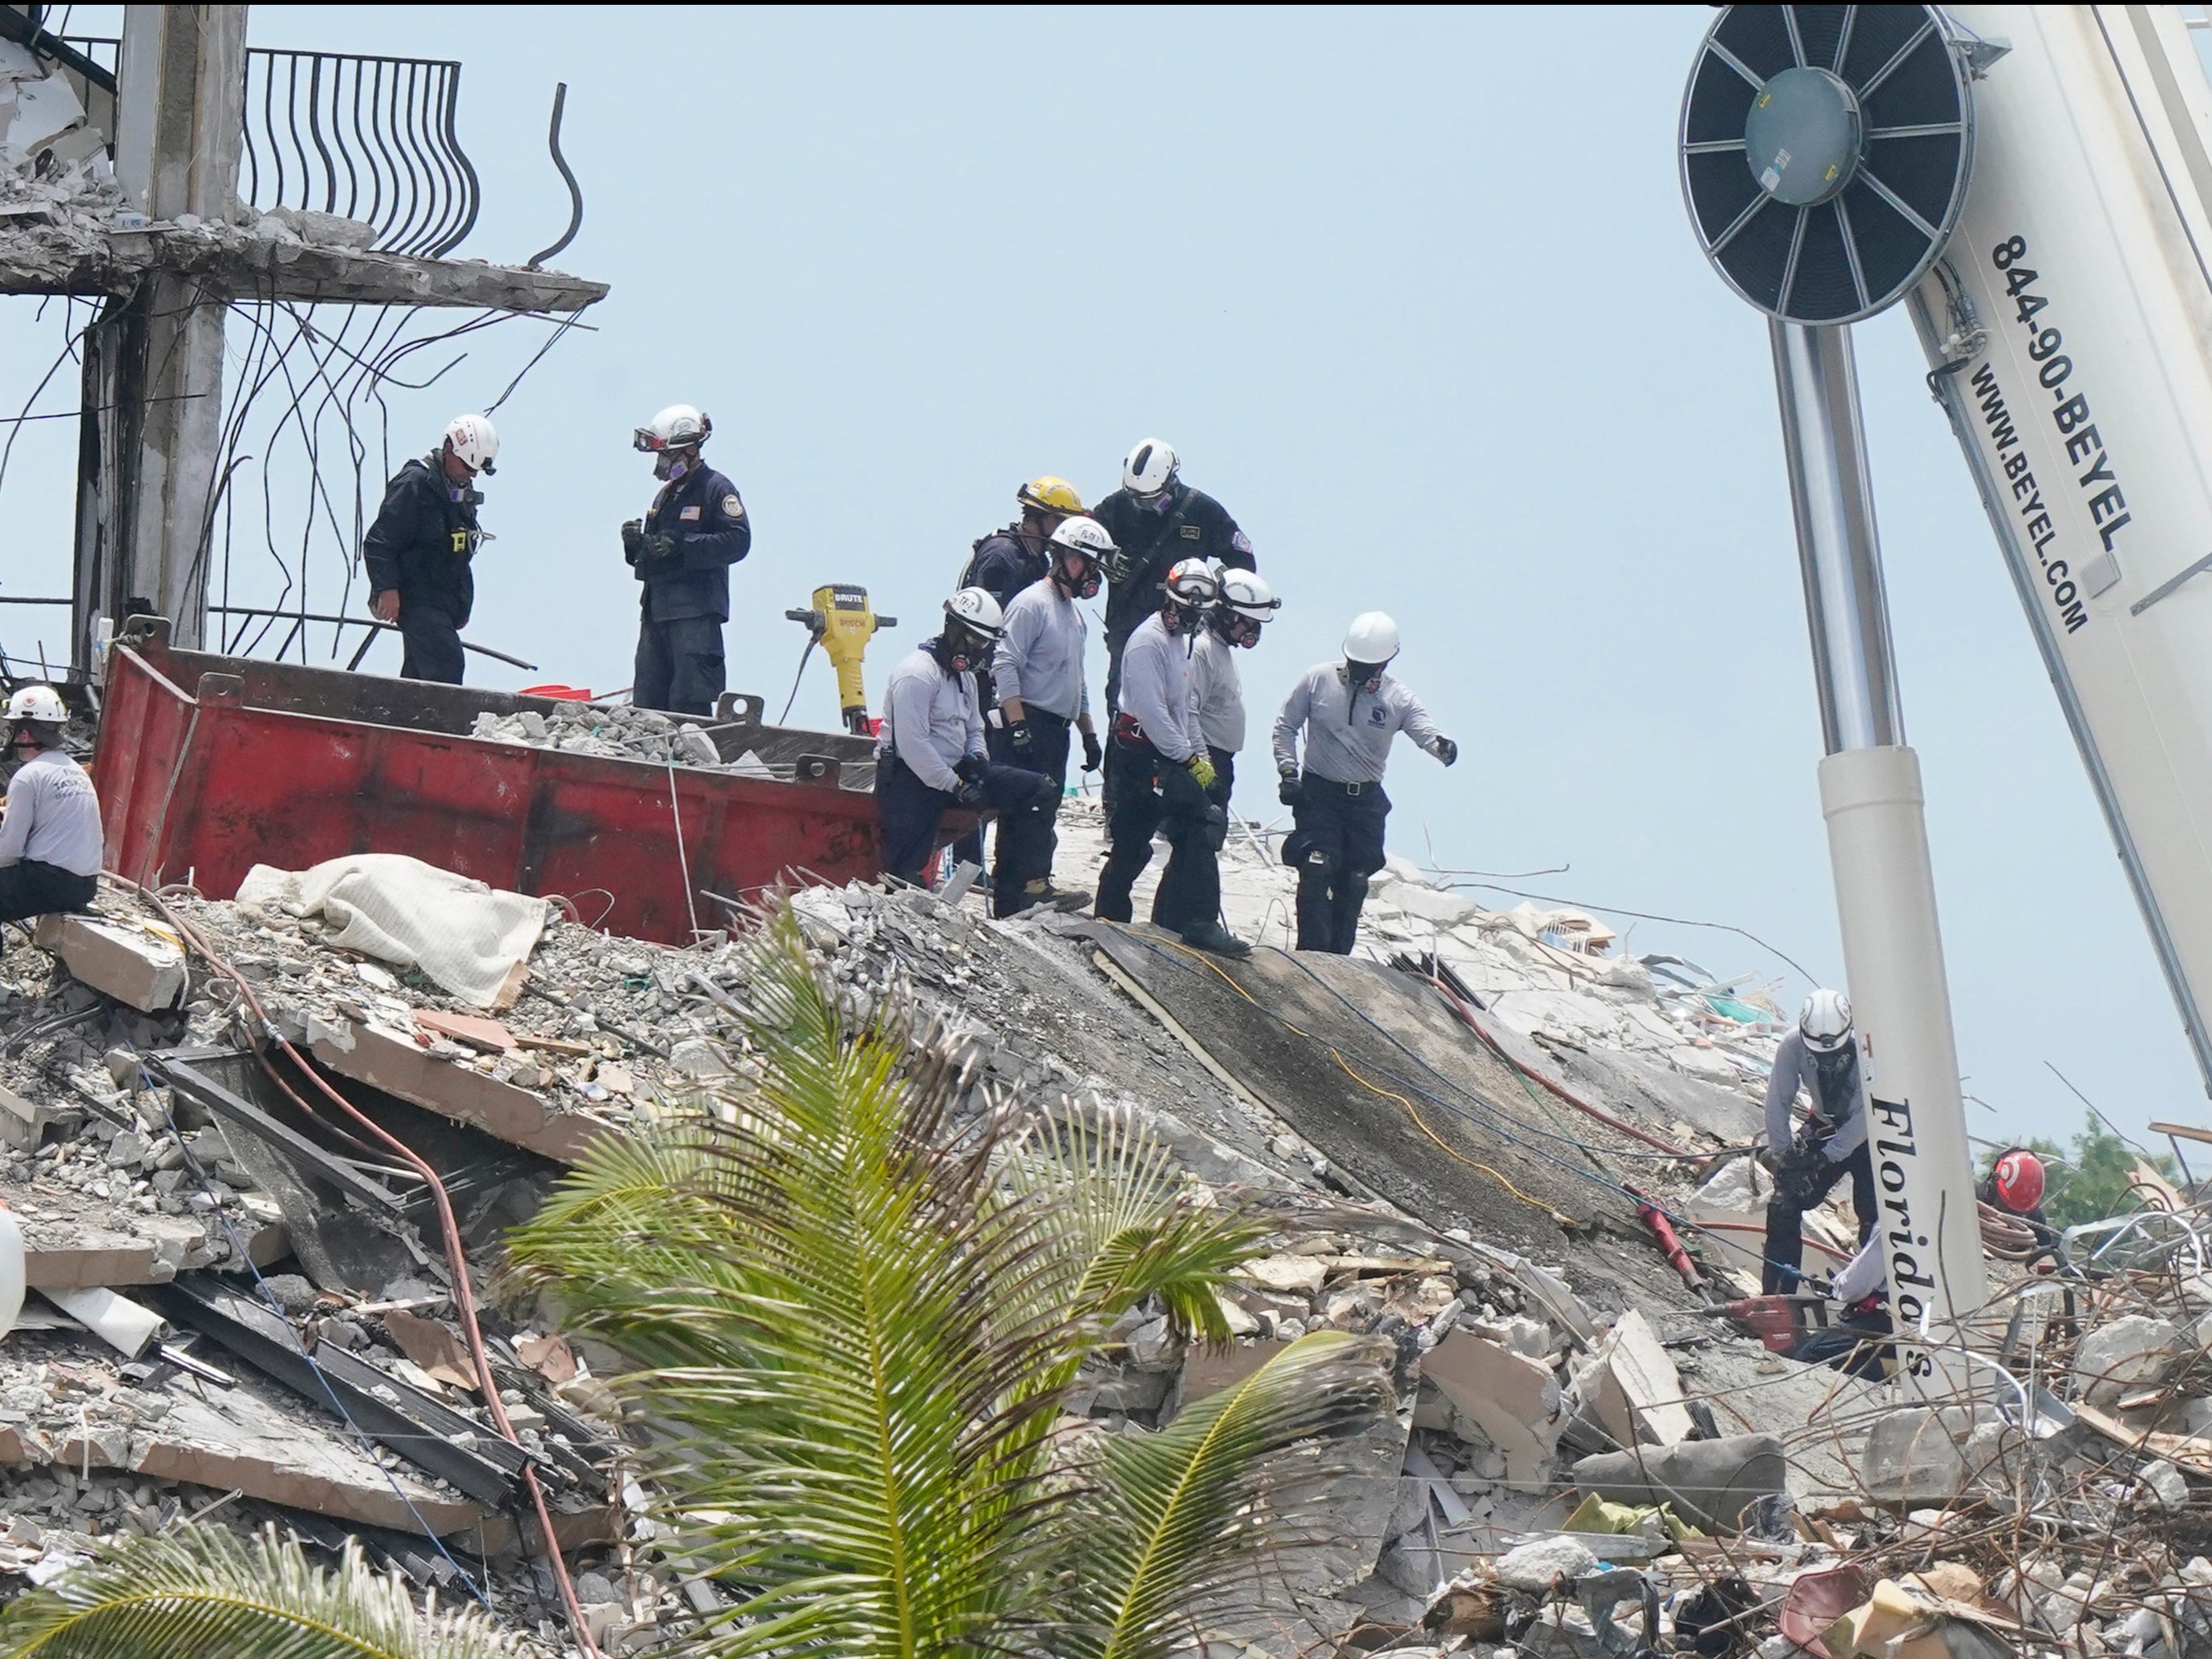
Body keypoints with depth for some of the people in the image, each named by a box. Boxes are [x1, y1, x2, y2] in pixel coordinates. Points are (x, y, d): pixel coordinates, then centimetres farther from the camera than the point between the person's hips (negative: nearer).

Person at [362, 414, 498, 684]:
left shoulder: (463, 491, 17)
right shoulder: (414, 484, -10)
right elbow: (378, 542, -14)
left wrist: (462, 606, 24)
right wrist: (387, 588, -21)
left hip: (444, 603, 9)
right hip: (418, 599, -9)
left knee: (416, 674, 9)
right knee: (446, 662, -22)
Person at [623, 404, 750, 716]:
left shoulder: (716, 489, -3)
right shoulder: (666, 495, 24)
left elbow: (738, 541, -16)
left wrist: (682, 546, -22)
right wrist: (635, 544, 4)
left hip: (696, 613, -9)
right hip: (656, 611, 9)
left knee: (689, 705, -13)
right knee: (647, 703, 6)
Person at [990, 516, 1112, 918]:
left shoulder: (1072, 613, 23)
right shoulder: (1033, 603, -8)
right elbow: (1004, 665, -17)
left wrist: (1089, 734, 25)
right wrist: (1018, 724, -23)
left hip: (1057, 730, 9)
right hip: (1028, 726, -9)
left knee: (1041, 816, 6)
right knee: (1033, 811, -18)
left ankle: (1010, 906, 7)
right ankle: (1031, 883, -25)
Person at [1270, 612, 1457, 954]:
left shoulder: (1398, 697, -2)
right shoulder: (1318, 680, -4)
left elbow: (1424, 730, -18)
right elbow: (1285, 726, 3)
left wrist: (1441, 745, -41)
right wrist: (1288, 771, -8)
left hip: (1366, 799, 2)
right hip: (1318, 793, -2)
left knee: (1354, 882, 6)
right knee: (1317, 868, -17)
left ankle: (1338, 957, 17)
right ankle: (1312, 950, -17)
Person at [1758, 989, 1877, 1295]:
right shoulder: (1793, 1044, -22)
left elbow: (1867, 1112, -27)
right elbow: (1778, 1102, -13)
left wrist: (1828, 1156, -27)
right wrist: (1783, 1154, -19)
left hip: (1868, 1135, -3)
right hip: (1824, 1127, 3)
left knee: (1873, 1215, -16)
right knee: (1784, 1205, -6)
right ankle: (1777, 1296, 1)